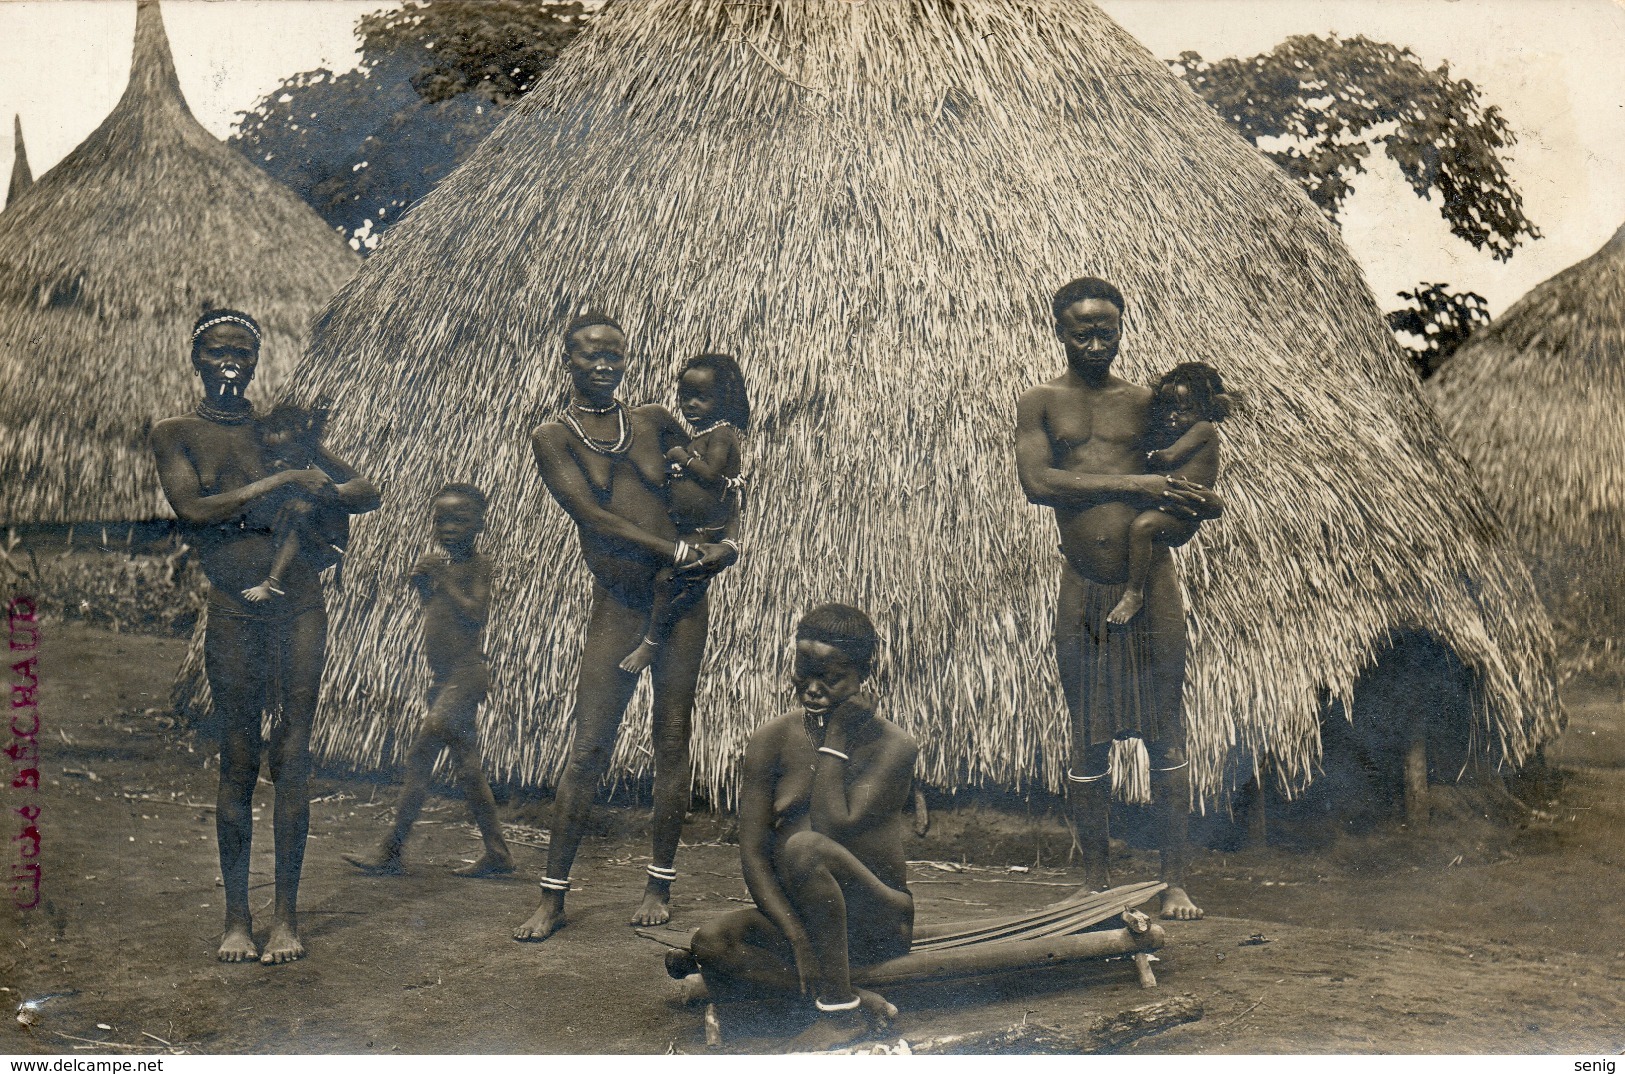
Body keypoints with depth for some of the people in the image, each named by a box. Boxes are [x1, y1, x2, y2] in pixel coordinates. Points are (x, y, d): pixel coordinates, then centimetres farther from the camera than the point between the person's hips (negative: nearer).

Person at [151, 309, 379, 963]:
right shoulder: (176, 435, 8)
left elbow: (367, 492, 13)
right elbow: (191, 508, -10)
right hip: (231, 611, -1)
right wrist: (279, 483, -11)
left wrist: (319, 492, -8)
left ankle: (287, 915, 7)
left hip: (298, 605, 1)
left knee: (292, 759, 0)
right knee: (237, 763, 2)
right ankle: (237, 918, 12)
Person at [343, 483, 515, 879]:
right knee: (466, 767, 9)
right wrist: (421, 582, 5)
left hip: (466, 675, -9)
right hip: (443, 678, 9)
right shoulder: (439, 562, 16)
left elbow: (478, 616, -18)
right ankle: (497, 853, 14)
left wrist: (443, 580, -17)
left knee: (420, 758, -12)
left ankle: (390, 853, -10)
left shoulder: (477, 563, -7)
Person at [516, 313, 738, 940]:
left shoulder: (653, 422, 9)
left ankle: (660, 884, 16)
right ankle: (553, 896, 3)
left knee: (672, 740, 5)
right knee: (587, 749, -4)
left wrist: (724, 543, 7)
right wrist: (680, 552, -17)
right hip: (616, 606, -2)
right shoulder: (552, 439, 1)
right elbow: (592, 517, -12)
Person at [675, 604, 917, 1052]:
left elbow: (834, 826, -25)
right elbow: (752, 853, -8)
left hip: (883, 921, -4)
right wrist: (798, 938, -21)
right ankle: (852, 998, -18)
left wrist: (835, 742, -15)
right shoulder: (772, 740, -1)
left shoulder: (892, 746, -11)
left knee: (804, 847, -33)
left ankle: (840, 1011, -21)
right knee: (711, 942, -25)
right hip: (798, 915, 4)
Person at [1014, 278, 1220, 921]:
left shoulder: (1145, 403, 11)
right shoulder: (1040, 403, 6)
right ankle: (1096, 884, 15)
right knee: (1089, 741, 5)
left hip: (1150, 583, 1)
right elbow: (1036, 482, -11)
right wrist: (1129, 485, -17)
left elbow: (1189, 491, 18)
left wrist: (1201, 502, -7)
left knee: (1165, 734, 1)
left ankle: (1174, 883, 8)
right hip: (1083, 589, -1)